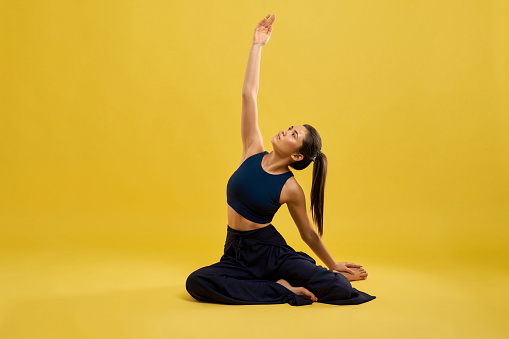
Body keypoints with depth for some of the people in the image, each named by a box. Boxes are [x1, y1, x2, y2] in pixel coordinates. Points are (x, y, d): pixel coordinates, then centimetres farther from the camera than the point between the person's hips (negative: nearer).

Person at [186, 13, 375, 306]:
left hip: (271, 251, -5)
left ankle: (282, 285, 4)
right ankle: (282, 289, -12)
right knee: (196, 283, -27)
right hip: (237, 253, 5)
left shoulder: (291, 189, -10)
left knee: (340, 288, -25)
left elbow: (309, 234, 4)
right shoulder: (254, 151, -2)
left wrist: (333, 265, 10)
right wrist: (257, 45, -3)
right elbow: (249, 94, -4)